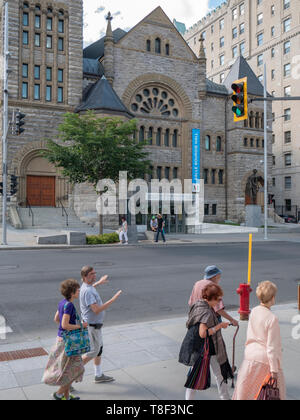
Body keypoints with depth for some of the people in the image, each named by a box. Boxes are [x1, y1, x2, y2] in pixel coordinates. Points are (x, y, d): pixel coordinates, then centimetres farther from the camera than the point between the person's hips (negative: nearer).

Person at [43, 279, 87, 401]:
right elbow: (65, 325, -26)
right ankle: (59, 393, 14)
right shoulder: (68, 305, -23)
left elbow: (56, 319, 15)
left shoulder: (62, 302, 5)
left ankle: (66, 395, 29)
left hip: (62, 338, 9)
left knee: (68, 369, 19)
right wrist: (81, 326, -15)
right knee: (75, 369, 4)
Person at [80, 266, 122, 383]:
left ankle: (99, 375, 31)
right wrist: (113, 300, -33)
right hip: (92, 326, -10)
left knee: (99, 348, 18)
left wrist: (99, 282, 36)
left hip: (95, 324, 10)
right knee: (93, 351, 3)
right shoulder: (87, 291, -28)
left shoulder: (86, 286, 3)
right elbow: (97, 310, -35)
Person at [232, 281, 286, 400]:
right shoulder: (272, 319, -19)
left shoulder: (253, 312, -1)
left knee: (244, 392, 14)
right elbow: (272, 347, -17)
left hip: (250, 357, 6)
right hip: (265, 359, -5)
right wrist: (274, 369, -12)